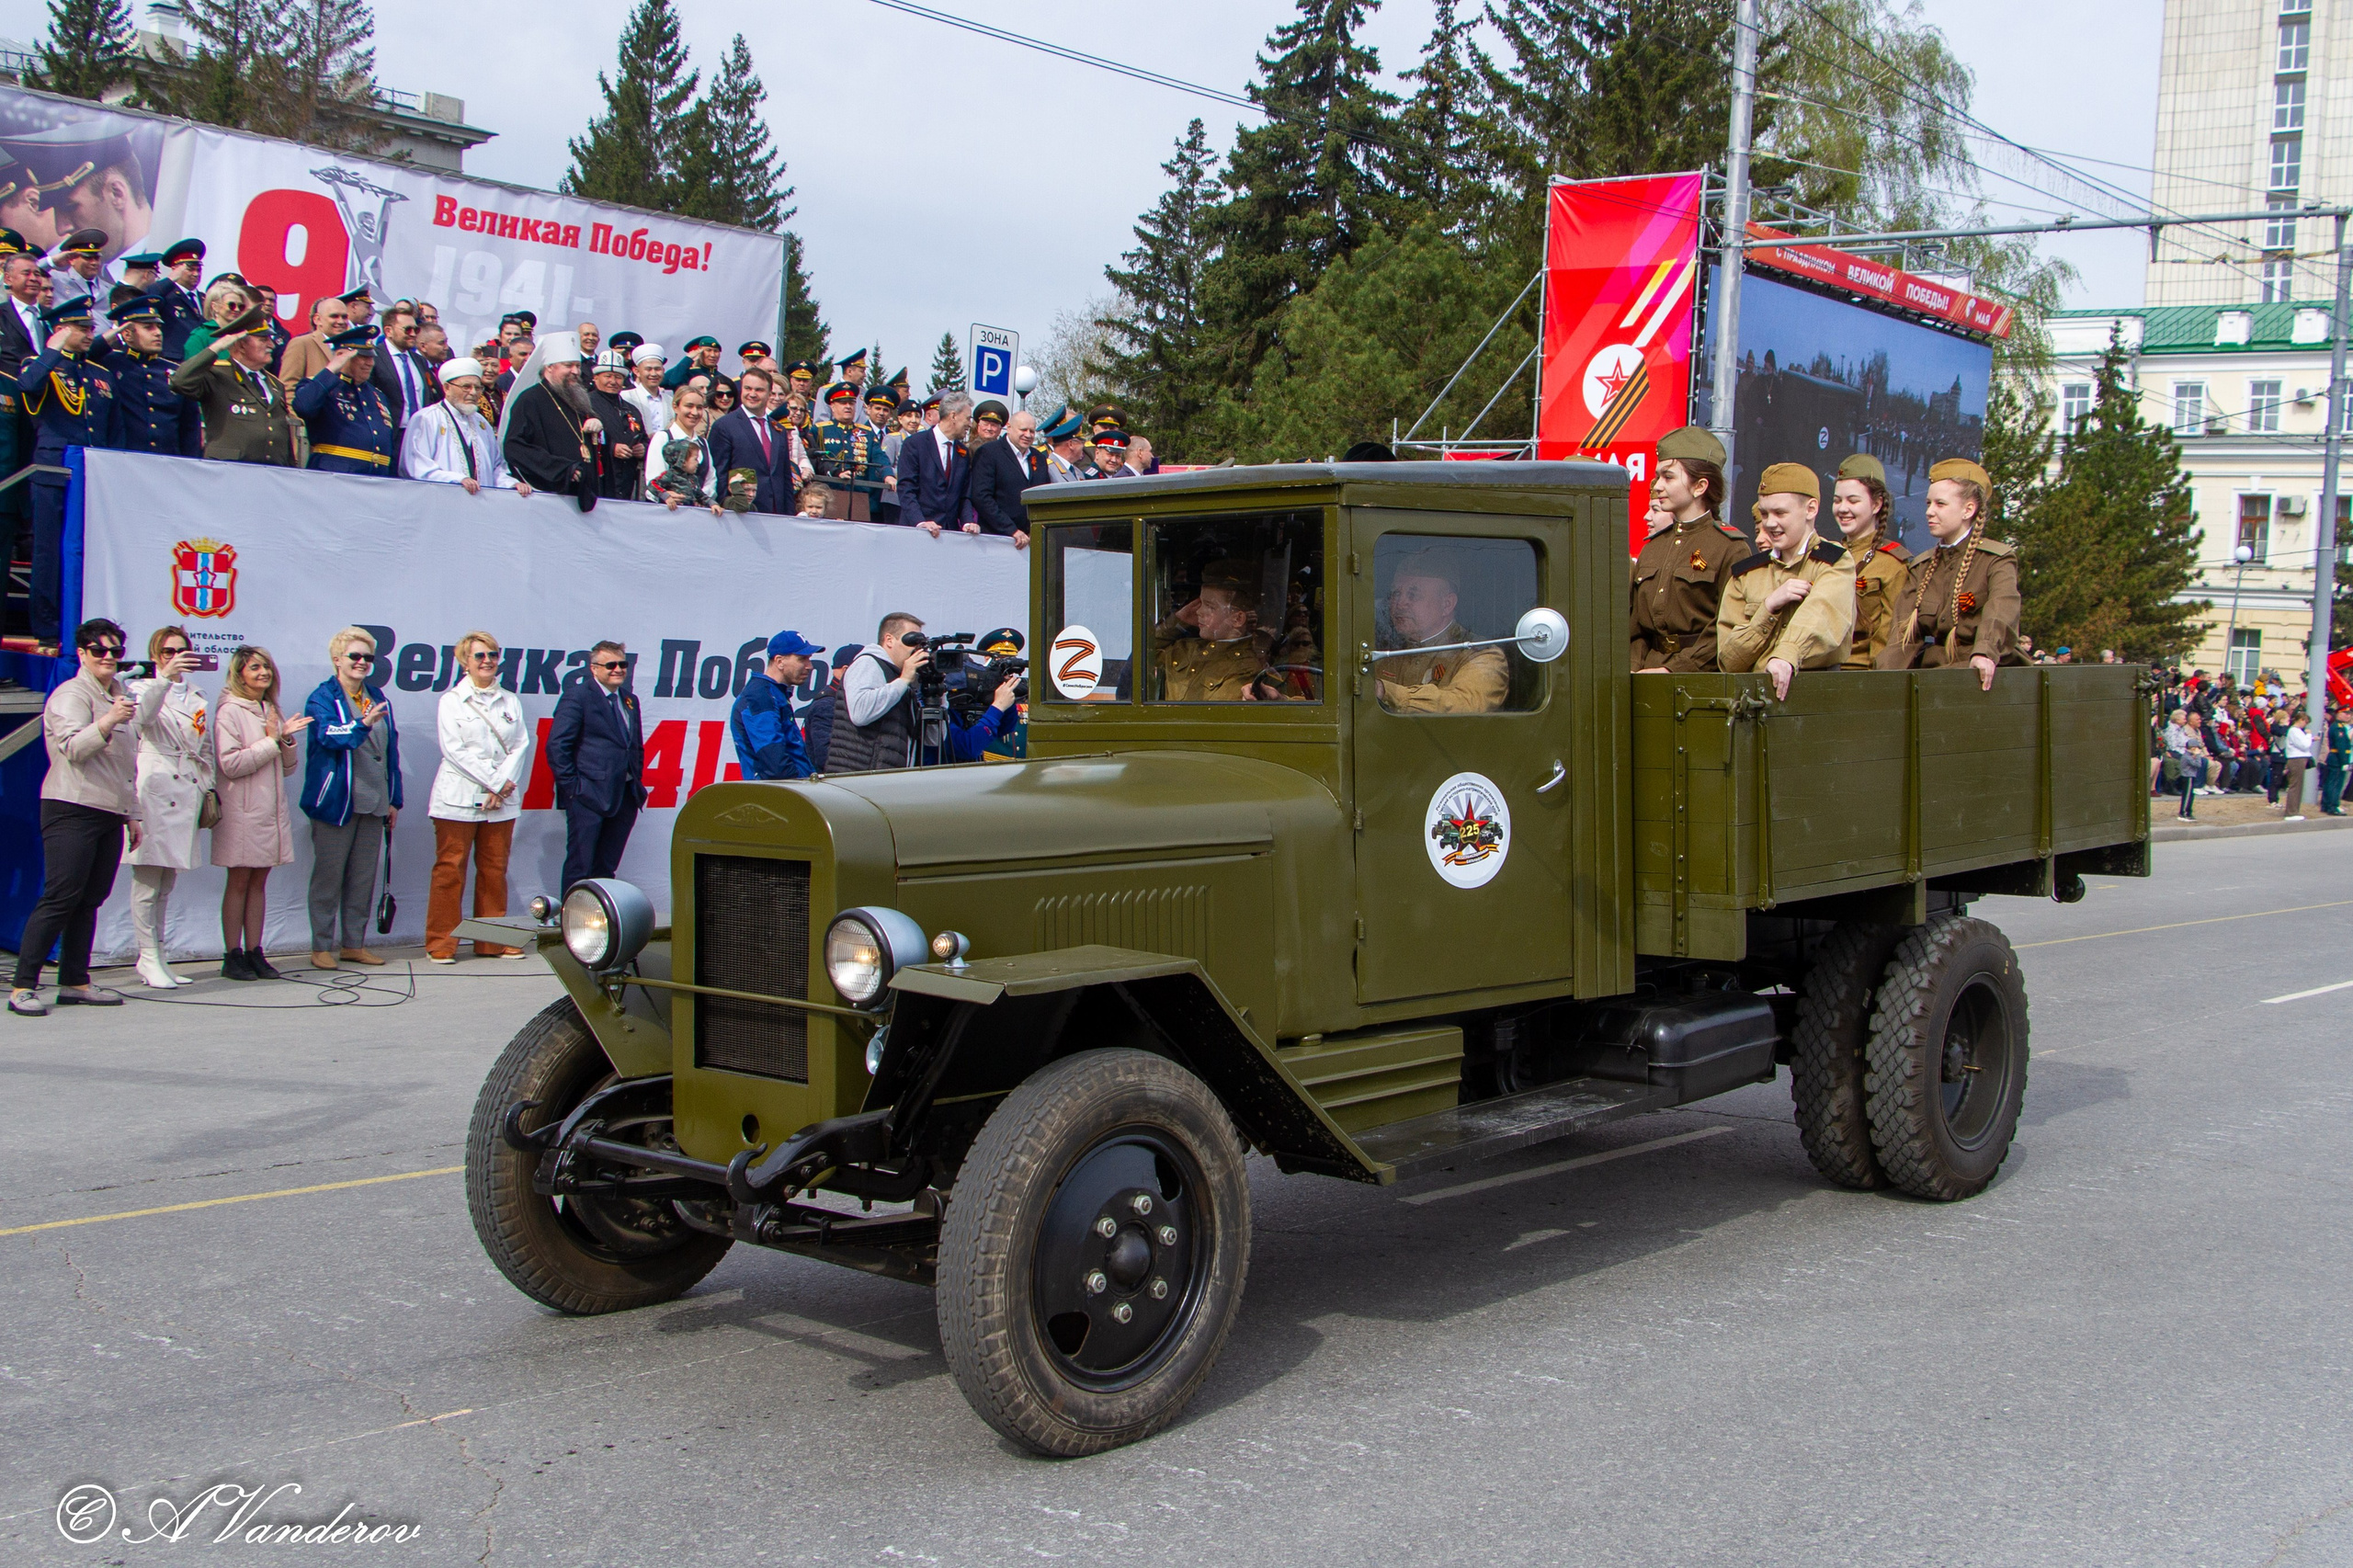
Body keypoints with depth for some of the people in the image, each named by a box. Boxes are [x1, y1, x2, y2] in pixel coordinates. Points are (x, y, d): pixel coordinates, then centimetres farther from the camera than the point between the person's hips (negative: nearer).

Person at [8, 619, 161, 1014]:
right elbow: (74, 747, -20)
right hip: (73, 808, -8)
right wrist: (109, 721, -35)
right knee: (60, 897, -12)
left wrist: (131, 814, 26)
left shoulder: (120, 695, 21)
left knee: (90, 900, 6)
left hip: (110, 814, 8)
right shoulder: (71, 695, -4)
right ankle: (23, 987, -10)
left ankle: (75, 982, 9)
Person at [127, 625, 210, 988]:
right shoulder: (145, 689, 3)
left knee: (167, 884, 9)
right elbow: (142, 716, -21)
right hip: (153, 791, -5)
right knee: (147, 882, -7)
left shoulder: (196, 698, 19)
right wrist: (165, 678, -32)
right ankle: (149, 958, -4)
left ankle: (156, 956, 14)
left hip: (186, 793, 6)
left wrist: (208, 792, 14)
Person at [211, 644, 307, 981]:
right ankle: (232, 956, 3)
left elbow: (289, 767, 15)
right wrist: (271, 741, -12)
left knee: (259, 882, 7)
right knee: (239, 881, -2)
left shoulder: (272, 711, 15)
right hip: (241, 811, -6)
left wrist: (287, 740, -3)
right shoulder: (229, 711, -6)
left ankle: (254, 953, 10)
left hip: (271, 809, 6)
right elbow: (230, 763, -16)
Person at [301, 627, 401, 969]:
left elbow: (391, 749, 15)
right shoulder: (322, 698, -3)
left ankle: (354, 944, 17)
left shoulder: (378, 697, 13)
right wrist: (363, 724, -39)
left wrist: (394, 799, 12)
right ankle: (321, 947, 6)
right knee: (328, 876, 0)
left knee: (363, 877, 9)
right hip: (336, 801, -5)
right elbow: (329, 737, -21)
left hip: (373, 802, 5)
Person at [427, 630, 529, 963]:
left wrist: (504, 782, -10)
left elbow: (521, 744, 6)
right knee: (450, 869, -3)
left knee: (495, 870, 6)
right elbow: (454, 749, -8)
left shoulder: (510, 701, 14)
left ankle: (493, 941, 12)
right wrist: (495, 782, -12)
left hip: (502, 799, 4)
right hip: (459, 798, -4)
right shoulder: (452, 700, 2)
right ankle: (441, 942, 2)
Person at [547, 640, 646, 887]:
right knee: (579, 868, -3)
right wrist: (571, 786, -13)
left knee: (606, 868, 10)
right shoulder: (577, 695, -5)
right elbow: (557, 745, -11)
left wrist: (636, 782, 13)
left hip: (624, 798, 7)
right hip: (588, 796, -7)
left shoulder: (630, 700, 16)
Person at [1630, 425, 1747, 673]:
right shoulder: (1652, 548, 18)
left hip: (1701, 673, -5)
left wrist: (1674, 669, -14)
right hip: (1649, 674, 5)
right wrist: (1635, 670, 0)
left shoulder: (1731, 548, -1)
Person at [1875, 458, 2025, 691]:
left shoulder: (1998, 559, 3)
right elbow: (1905, 632, 5)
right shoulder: (1920, 567, 18)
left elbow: (2001, 610, -19)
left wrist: (1984, 652, -40)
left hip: (1978, 672, -4)